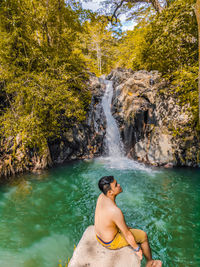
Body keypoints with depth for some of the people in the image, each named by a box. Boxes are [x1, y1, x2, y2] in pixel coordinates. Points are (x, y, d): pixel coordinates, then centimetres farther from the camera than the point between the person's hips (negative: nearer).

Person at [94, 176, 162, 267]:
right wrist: (137, 249, -5)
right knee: (143, 235, 7)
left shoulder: (101, 196, -15)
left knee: (126, 228, 29)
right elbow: (127, 235, -23)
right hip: (110, 243, -7)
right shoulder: (115, 211, -38)